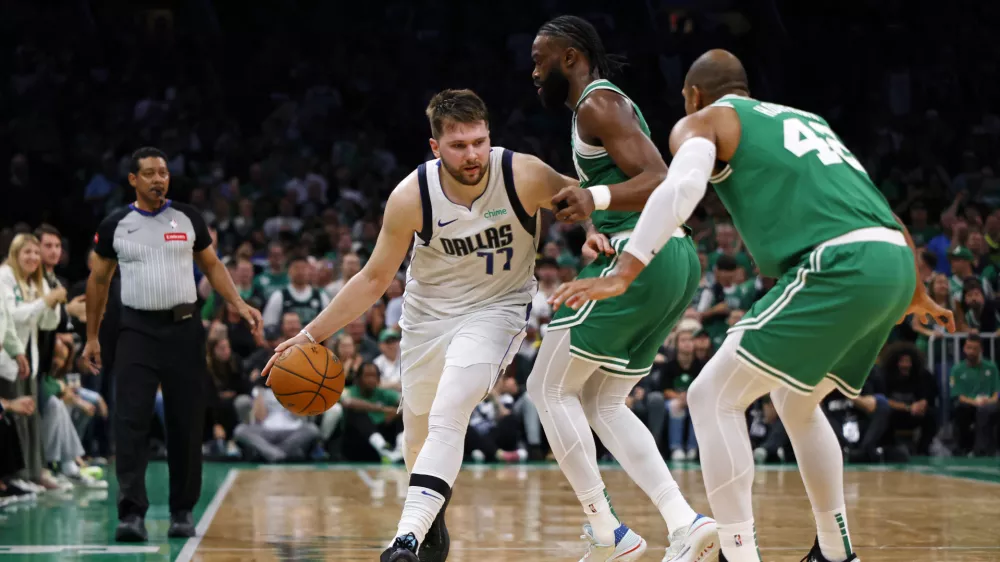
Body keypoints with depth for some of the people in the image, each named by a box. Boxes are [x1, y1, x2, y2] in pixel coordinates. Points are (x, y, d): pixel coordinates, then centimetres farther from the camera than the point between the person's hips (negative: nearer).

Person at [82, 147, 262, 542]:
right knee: (131, 420, -13)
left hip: (183, 328, 1)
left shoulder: (188, 218, 5)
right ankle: (132, 513, -16)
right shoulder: (115, 225, 3)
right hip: (138, 329, -1)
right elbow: (98, 280, 12)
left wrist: (240, 305, -3)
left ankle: (182, 512, 15)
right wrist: (92, 337, 11)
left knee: (186, 424, 4)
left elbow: (212, 266, 12)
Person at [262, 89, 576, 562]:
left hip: (496, 309, -3)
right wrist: (311, 335, -10)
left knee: (447, 416, -26)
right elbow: (374, 279, -8)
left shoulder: (524, 177, -25)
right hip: (427, 313, 3)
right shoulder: (410, 197, -21)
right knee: (418, 433, 16)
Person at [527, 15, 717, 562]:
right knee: (602, 402, 15)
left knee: (549, 388, 0)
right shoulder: (608, 103, 22)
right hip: (676, 259, 10)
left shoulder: (596, 103, -9)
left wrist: (596, 198, -32)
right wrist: (594, 228, 13)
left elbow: (661, 181, -19)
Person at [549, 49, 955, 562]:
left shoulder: (703, 121, 12)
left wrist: (620, 276, -17)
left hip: (838, 266, -8)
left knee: (713, 398, -1)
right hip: (895, 265, 8)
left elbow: (680, 189, -10)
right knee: (796, 401, 28)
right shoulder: (803, 119, 32)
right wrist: (916, 294, 48)